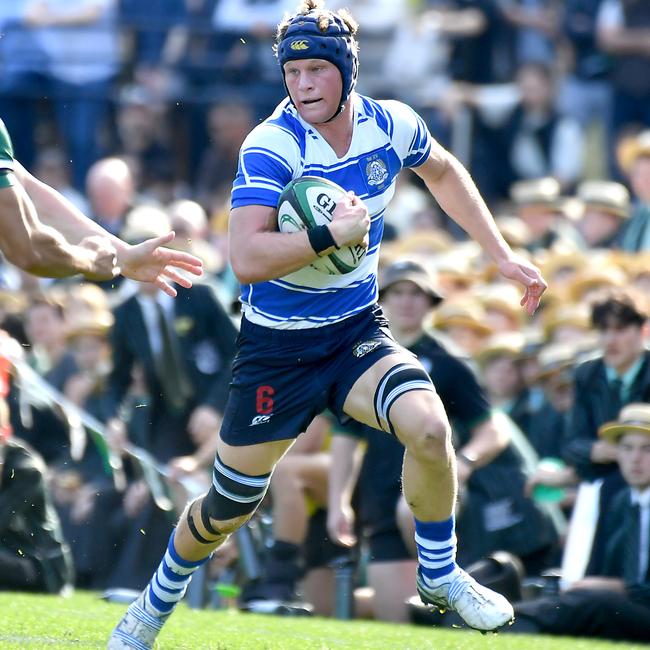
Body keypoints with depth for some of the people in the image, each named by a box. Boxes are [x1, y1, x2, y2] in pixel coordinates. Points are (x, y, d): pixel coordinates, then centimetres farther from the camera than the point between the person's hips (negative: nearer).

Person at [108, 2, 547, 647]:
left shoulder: (391, 126, -7)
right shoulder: (270, 146, -22)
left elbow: (444, 171, 18)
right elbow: (246, 260, -33)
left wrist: (502, 255, 17)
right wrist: (334, 233, -33)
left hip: (357, 333, 3)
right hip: (277, 345, -3)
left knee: (428, 425, -25)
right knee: (228, 507, 6)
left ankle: (439, 575, -1)